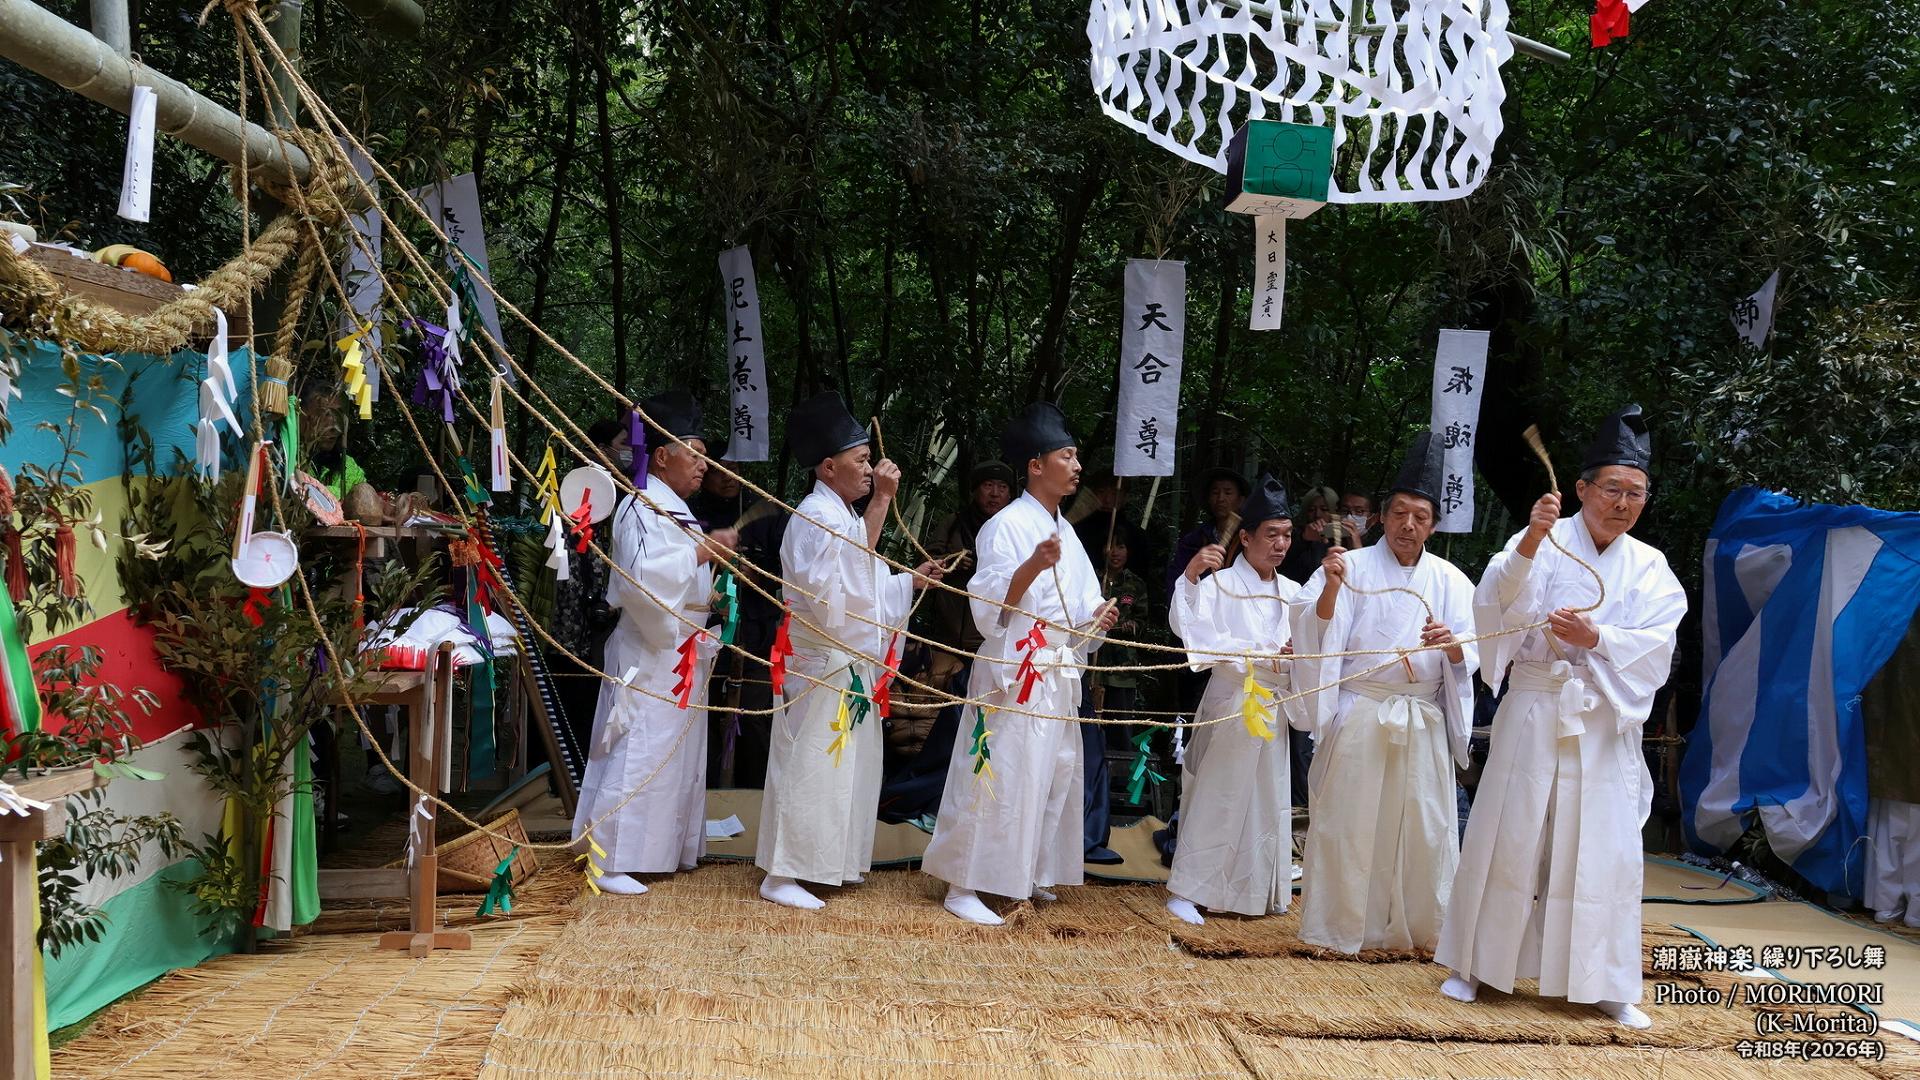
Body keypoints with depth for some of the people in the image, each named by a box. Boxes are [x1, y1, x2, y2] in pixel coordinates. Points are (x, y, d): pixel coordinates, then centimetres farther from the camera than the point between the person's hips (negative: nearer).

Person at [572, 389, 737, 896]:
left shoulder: (675, 510, 16)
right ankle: (608, 860, -1)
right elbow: (642, 575, -30)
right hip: (650, 654, -10)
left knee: (678, 754, 15)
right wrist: (702, 552, -24)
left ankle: (671, 848, 26)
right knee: (638, 757, -7)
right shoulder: (641, 508, -15)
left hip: (681, 654, 10)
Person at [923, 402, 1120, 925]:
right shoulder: (1008, 524, -10)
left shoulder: (1065, 531, 15)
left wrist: (1097, 619, -3)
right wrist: (1033, 565, -31)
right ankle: (962, 886, 2)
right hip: (1014, 672, -8)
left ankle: (1025, 876, 26)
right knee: (997, 776, -7)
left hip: (1059, 676, 9)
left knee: (1053, 775, 13)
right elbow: (988, 607, -18)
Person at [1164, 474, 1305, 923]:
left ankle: (1258, 892, 25)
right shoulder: (1220, 584, -7)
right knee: (1215, 799, -4)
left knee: (1269, 800, 12)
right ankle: (1182, 890, 4)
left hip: (1274, 710, 6)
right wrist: (1191, 575, -36)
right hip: (1232, 704, -6)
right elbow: (1188, 625, -22)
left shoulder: (1292, 592, 10)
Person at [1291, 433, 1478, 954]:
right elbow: (1315, 632, -10)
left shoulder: (1448, 579, 9)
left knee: (1423, 823, 6)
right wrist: (1330, 588, -28)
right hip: (1358, 713, -3)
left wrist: (1451, 645, -21)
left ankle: (1421, 925, 22)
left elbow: (1470, 655, 1)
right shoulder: (1352, 566, 0)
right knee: (1348, 820, 1)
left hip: (1422, 720, 3)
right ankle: (1339, 926, 14)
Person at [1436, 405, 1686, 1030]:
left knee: (1603, 848, 4)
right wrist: (1530, 542, -35)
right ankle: (1475, 963, 17)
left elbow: (1656, 646, -5)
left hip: (1606, 723, 2)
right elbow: (1502, 602, -19)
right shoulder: (1545, 542, -3)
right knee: (1509, 837, 3)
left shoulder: (1649, 568, 6)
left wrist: (1595, 639, -23)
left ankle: (1604, 984, 16)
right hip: (1532, 714, -2)